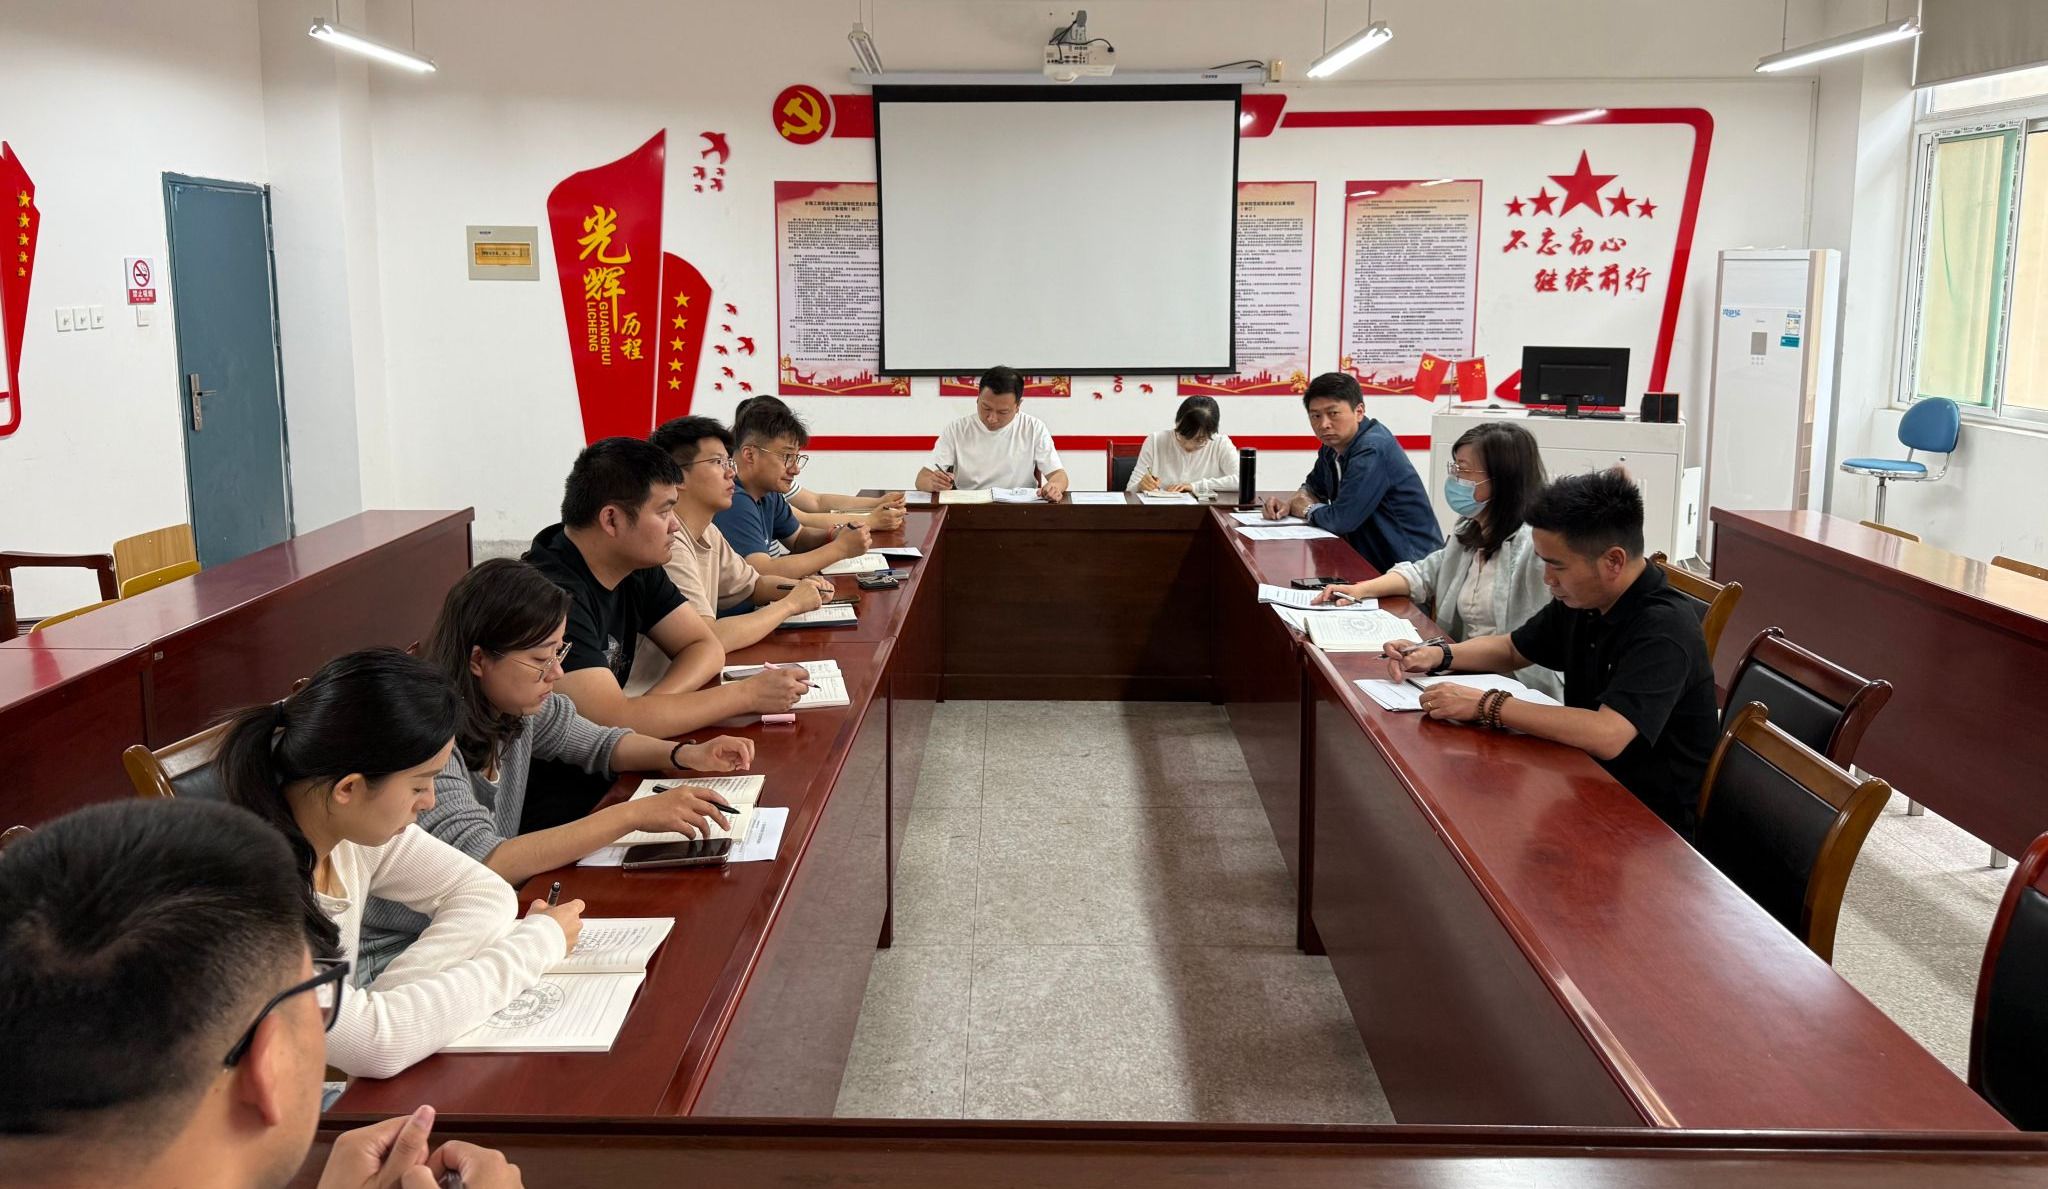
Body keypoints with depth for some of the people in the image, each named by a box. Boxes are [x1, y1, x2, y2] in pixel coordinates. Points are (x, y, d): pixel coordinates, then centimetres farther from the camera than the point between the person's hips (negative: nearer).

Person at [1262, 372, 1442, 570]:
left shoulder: (1372, 450, -21)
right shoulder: (1333, 446, 7)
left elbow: (1340, 520, -24)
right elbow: (1314, 487, 25)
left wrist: (1305, 509, -4)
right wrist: (1289, 504, 4)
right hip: (1372, 561, 8)